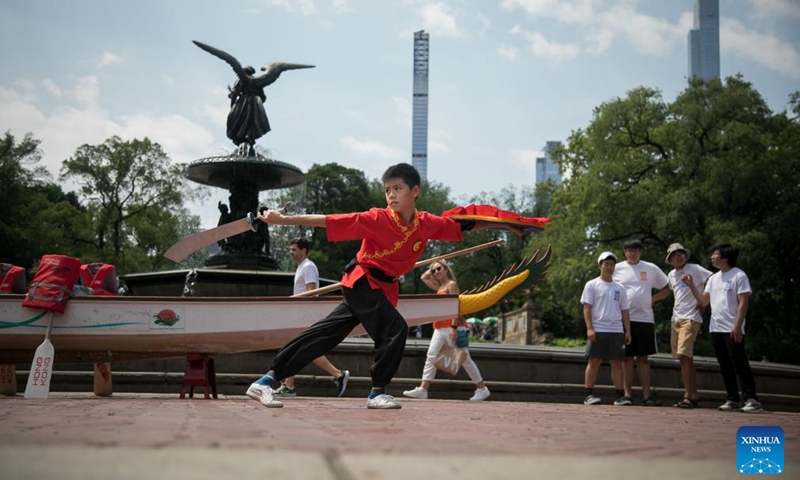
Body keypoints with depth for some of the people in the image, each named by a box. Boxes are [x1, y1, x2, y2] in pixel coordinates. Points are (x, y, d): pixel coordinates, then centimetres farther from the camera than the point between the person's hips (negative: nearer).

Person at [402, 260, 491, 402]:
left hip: (451, 326, -8)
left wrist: (454, 327, -21)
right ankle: (423, 389, -7)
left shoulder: (451, 284, -4)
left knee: (464, 358, -4)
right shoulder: (439, 287, 19)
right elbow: (423, 277, 32)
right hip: (439, 328, 8)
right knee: (431, 357, -2)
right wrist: (432, 268, 21)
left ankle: (482, 389, 3)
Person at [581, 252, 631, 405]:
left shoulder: (619, 288, 16)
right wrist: (589, 328, -13)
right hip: (598, 330, -4)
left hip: (617, 331, 4)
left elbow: (624, 311, 16)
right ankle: (589, 394, -1)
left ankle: (620, 395, 5)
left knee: (617, 363, 3)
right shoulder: (592, 285, 3)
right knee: (594, 362, -3)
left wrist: (627, 331, 8)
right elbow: (587, 308, -3)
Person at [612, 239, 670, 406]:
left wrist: (653, 299, 4)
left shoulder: (651, 268, 8)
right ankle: (627, 395, 4)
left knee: (643, 358, 5)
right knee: (627, 357, 1)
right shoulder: (617, 269, 4)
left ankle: (647, 395, 6)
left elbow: (667, 287, 16)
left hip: (645, 318, 1)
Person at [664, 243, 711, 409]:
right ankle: (692, 395, 14)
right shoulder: (671, 275, 15)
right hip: (676, 318, 8)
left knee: (683, 355, -18)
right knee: (685, 358, 8)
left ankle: (689, 396, -15)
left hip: (691, 318, -8)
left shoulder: (694, 269, -6)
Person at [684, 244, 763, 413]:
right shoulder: (713, 278, 15)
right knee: (725, 366, 7)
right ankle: (732, 399, 12)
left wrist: (737, 326, -18)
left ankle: (751, 399, -7)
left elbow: (743, 302, -11)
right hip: (716, 329, 7)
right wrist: (691, 285, 2)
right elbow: (704, 301, 13)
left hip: (732, 330, -7)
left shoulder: (739, 276, -6)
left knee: (739, 364, -9)